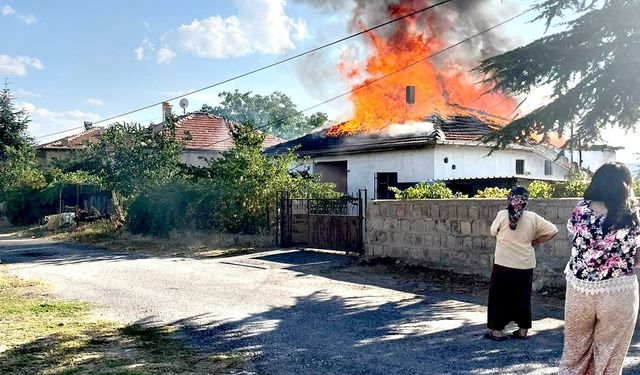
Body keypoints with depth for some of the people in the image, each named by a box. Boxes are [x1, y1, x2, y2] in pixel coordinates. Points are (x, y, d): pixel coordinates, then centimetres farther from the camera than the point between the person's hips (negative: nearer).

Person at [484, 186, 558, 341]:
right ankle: (523, 330, 22)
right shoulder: (532, 218, -5)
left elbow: (493, 232, 4)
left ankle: (497, 330, 11)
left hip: (503, 264, -2)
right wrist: (534, 242, 3)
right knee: (523, 298, 15)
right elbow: (552, 230, -3)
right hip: (525, 265, 2)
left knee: (499, 297, 8)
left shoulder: (502, 215, -10)